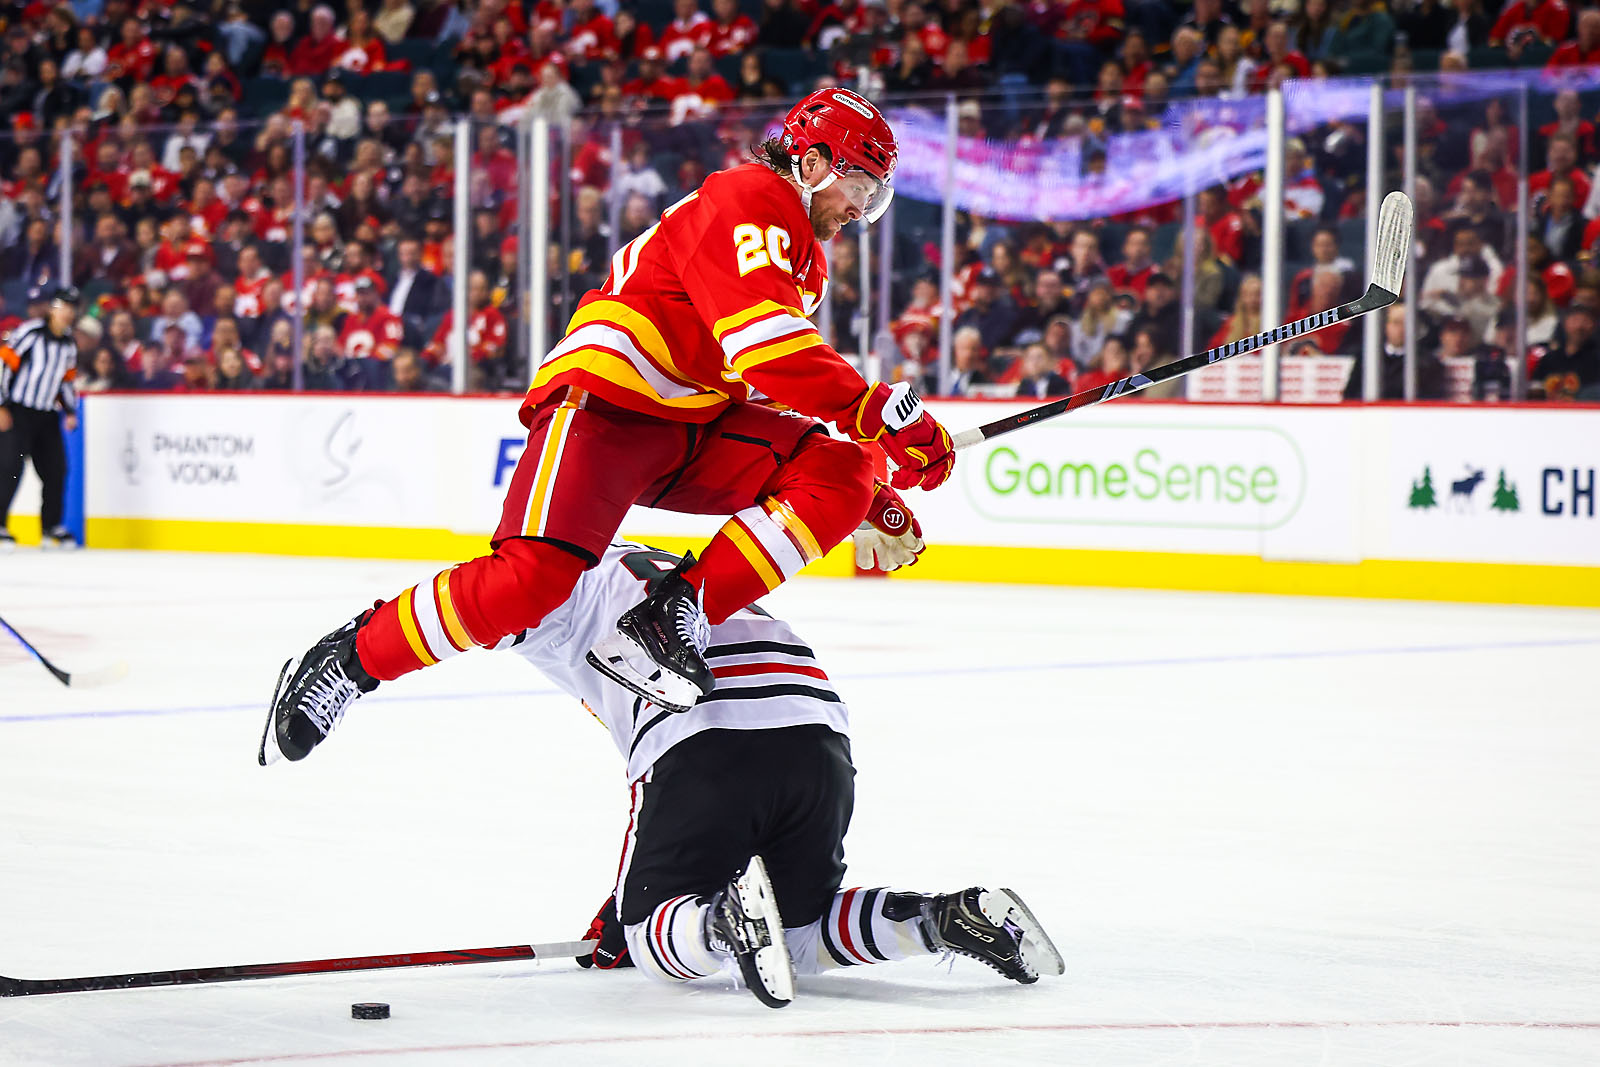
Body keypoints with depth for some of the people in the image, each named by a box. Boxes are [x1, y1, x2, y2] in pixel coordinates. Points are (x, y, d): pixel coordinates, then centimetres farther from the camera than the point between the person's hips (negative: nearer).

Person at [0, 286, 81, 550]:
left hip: (47, 416, 7)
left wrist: (70, 410, 11)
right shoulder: (30, 332, -13)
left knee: (56, 469, 5)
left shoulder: (69, 343, 10)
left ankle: (51, 527, 17)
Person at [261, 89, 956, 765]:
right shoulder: (747, 202, -9)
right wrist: (881, 412, -23)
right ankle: (353, 658, -7)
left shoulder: (807, 264, 23)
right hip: (603, 401, -9)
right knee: (534, 579, -28)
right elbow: (764, 342, -23)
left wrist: (866, 496, 20)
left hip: (697, 423, 9)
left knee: (837, 473, -13)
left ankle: (670, 618, -20)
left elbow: (780, 386, 29)